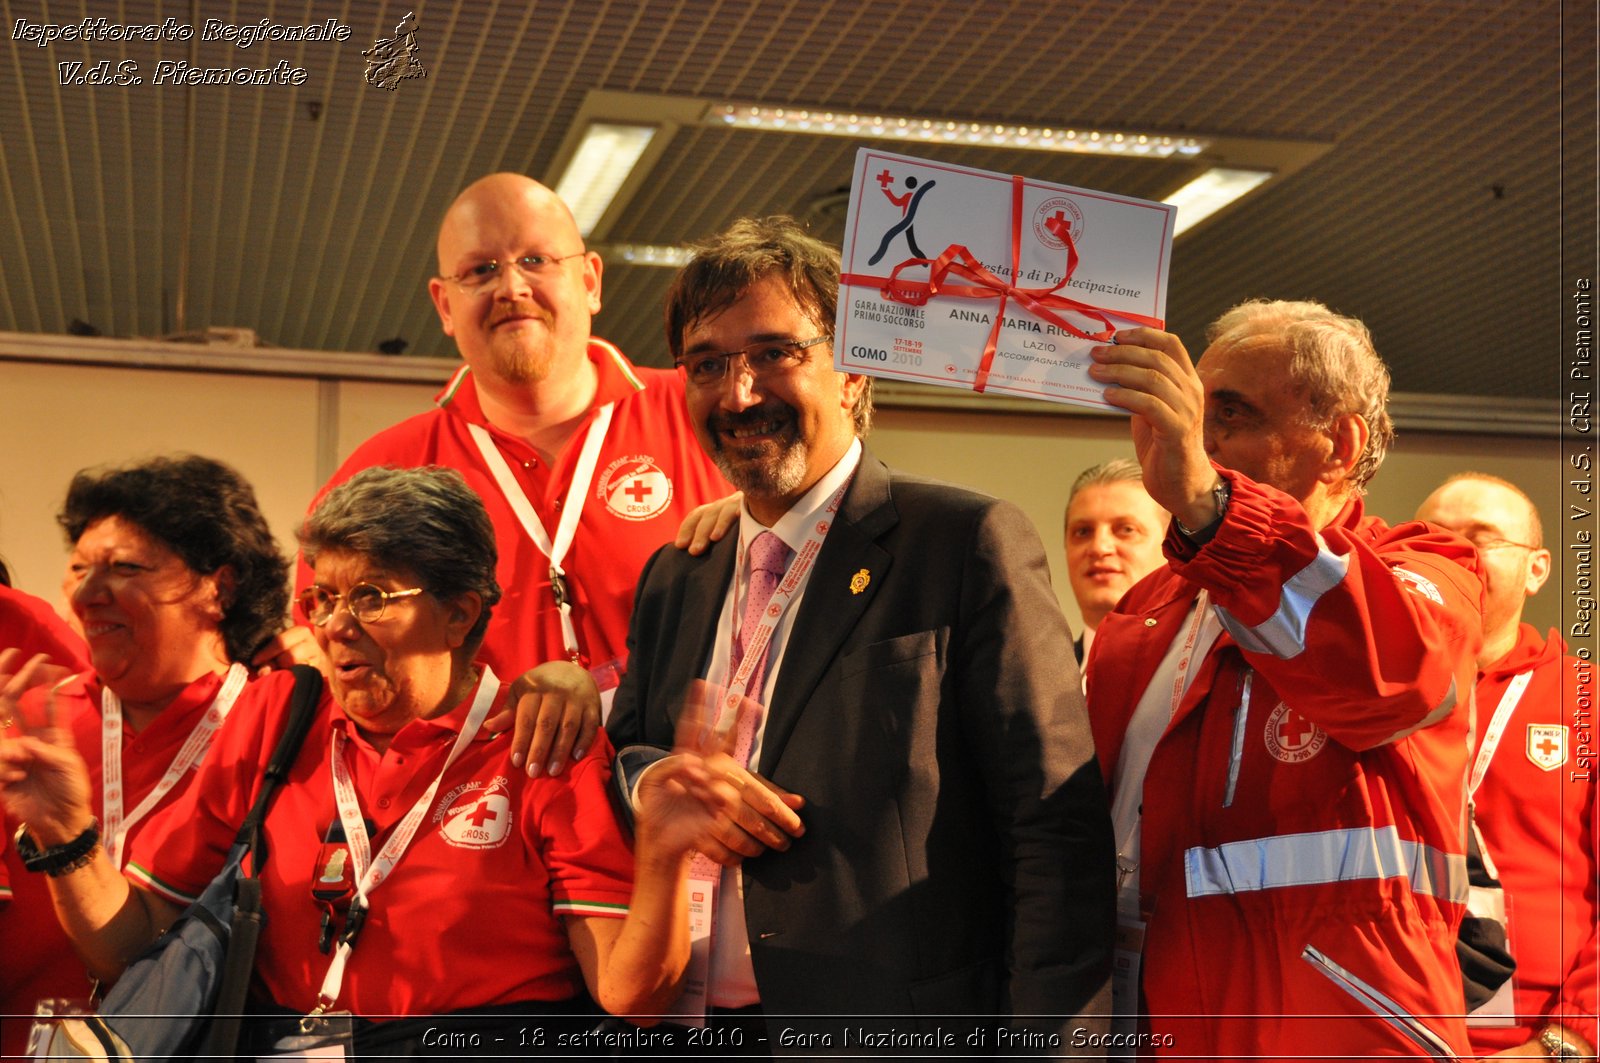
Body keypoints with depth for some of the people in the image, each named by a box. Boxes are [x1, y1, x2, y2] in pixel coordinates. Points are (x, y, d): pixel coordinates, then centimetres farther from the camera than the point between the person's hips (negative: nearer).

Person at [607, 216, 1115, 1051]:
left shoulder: (968, 543, -8)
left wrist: (1047, 1041, -19)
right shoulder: (675, 577, 12)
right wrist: (661, 781, -6)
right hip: (692, 1024, 6)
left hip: (895, 1035, -5)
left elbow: (1057, 833, -12)